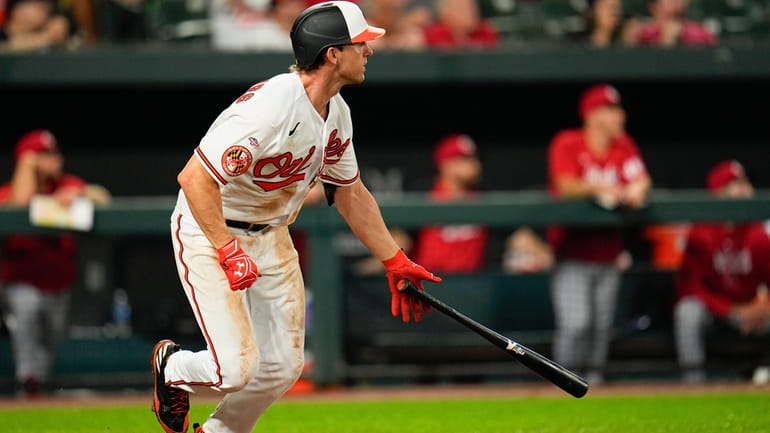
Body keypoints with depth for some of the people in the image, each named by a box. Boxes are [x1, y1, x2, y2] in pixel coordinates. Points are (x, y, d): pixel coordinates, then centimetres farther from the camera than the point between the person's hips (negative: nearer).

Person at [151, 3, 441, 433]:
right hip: (209, 231, -8)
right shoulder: (270, 107, -30)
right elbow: (194, 178, -32)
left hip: (271, 234, 8)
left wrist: (395, 261, 12)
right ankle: (171, 367, 18)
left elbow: (351, 192, 13)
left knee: (283, 367, 5)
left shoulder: (337, 113, -2)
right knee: (238, 368, -15)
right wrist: (229, 253, -35)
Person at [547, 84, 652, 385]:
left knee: (602, 324, 4)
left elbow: (641, 179, -4)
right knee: (575, 323, -14)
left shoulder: (624, 145, 8)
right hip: (572, 255, -5)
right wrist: (601, 190, -35)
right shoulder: (567, 145, -7)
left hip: (608, 255, 5)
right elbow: (566, 186, -20)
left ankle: (594, 379, 13)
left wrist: (636, 191, -27)